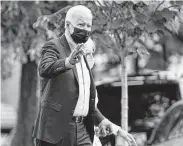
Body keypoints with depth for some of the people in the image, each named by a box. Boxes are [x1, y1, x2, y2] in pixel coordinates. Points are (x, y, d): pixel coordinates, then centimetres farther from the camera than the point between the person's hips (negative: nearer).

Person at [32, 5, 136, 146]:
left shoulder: (84, 54, 19)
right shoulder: (53, 47, -3)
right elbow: (44, 69, -27)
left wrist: (100, 119, 15)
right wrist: (68, 62, -46)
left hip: (82, 129, 7)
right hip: (56, 128, -7)